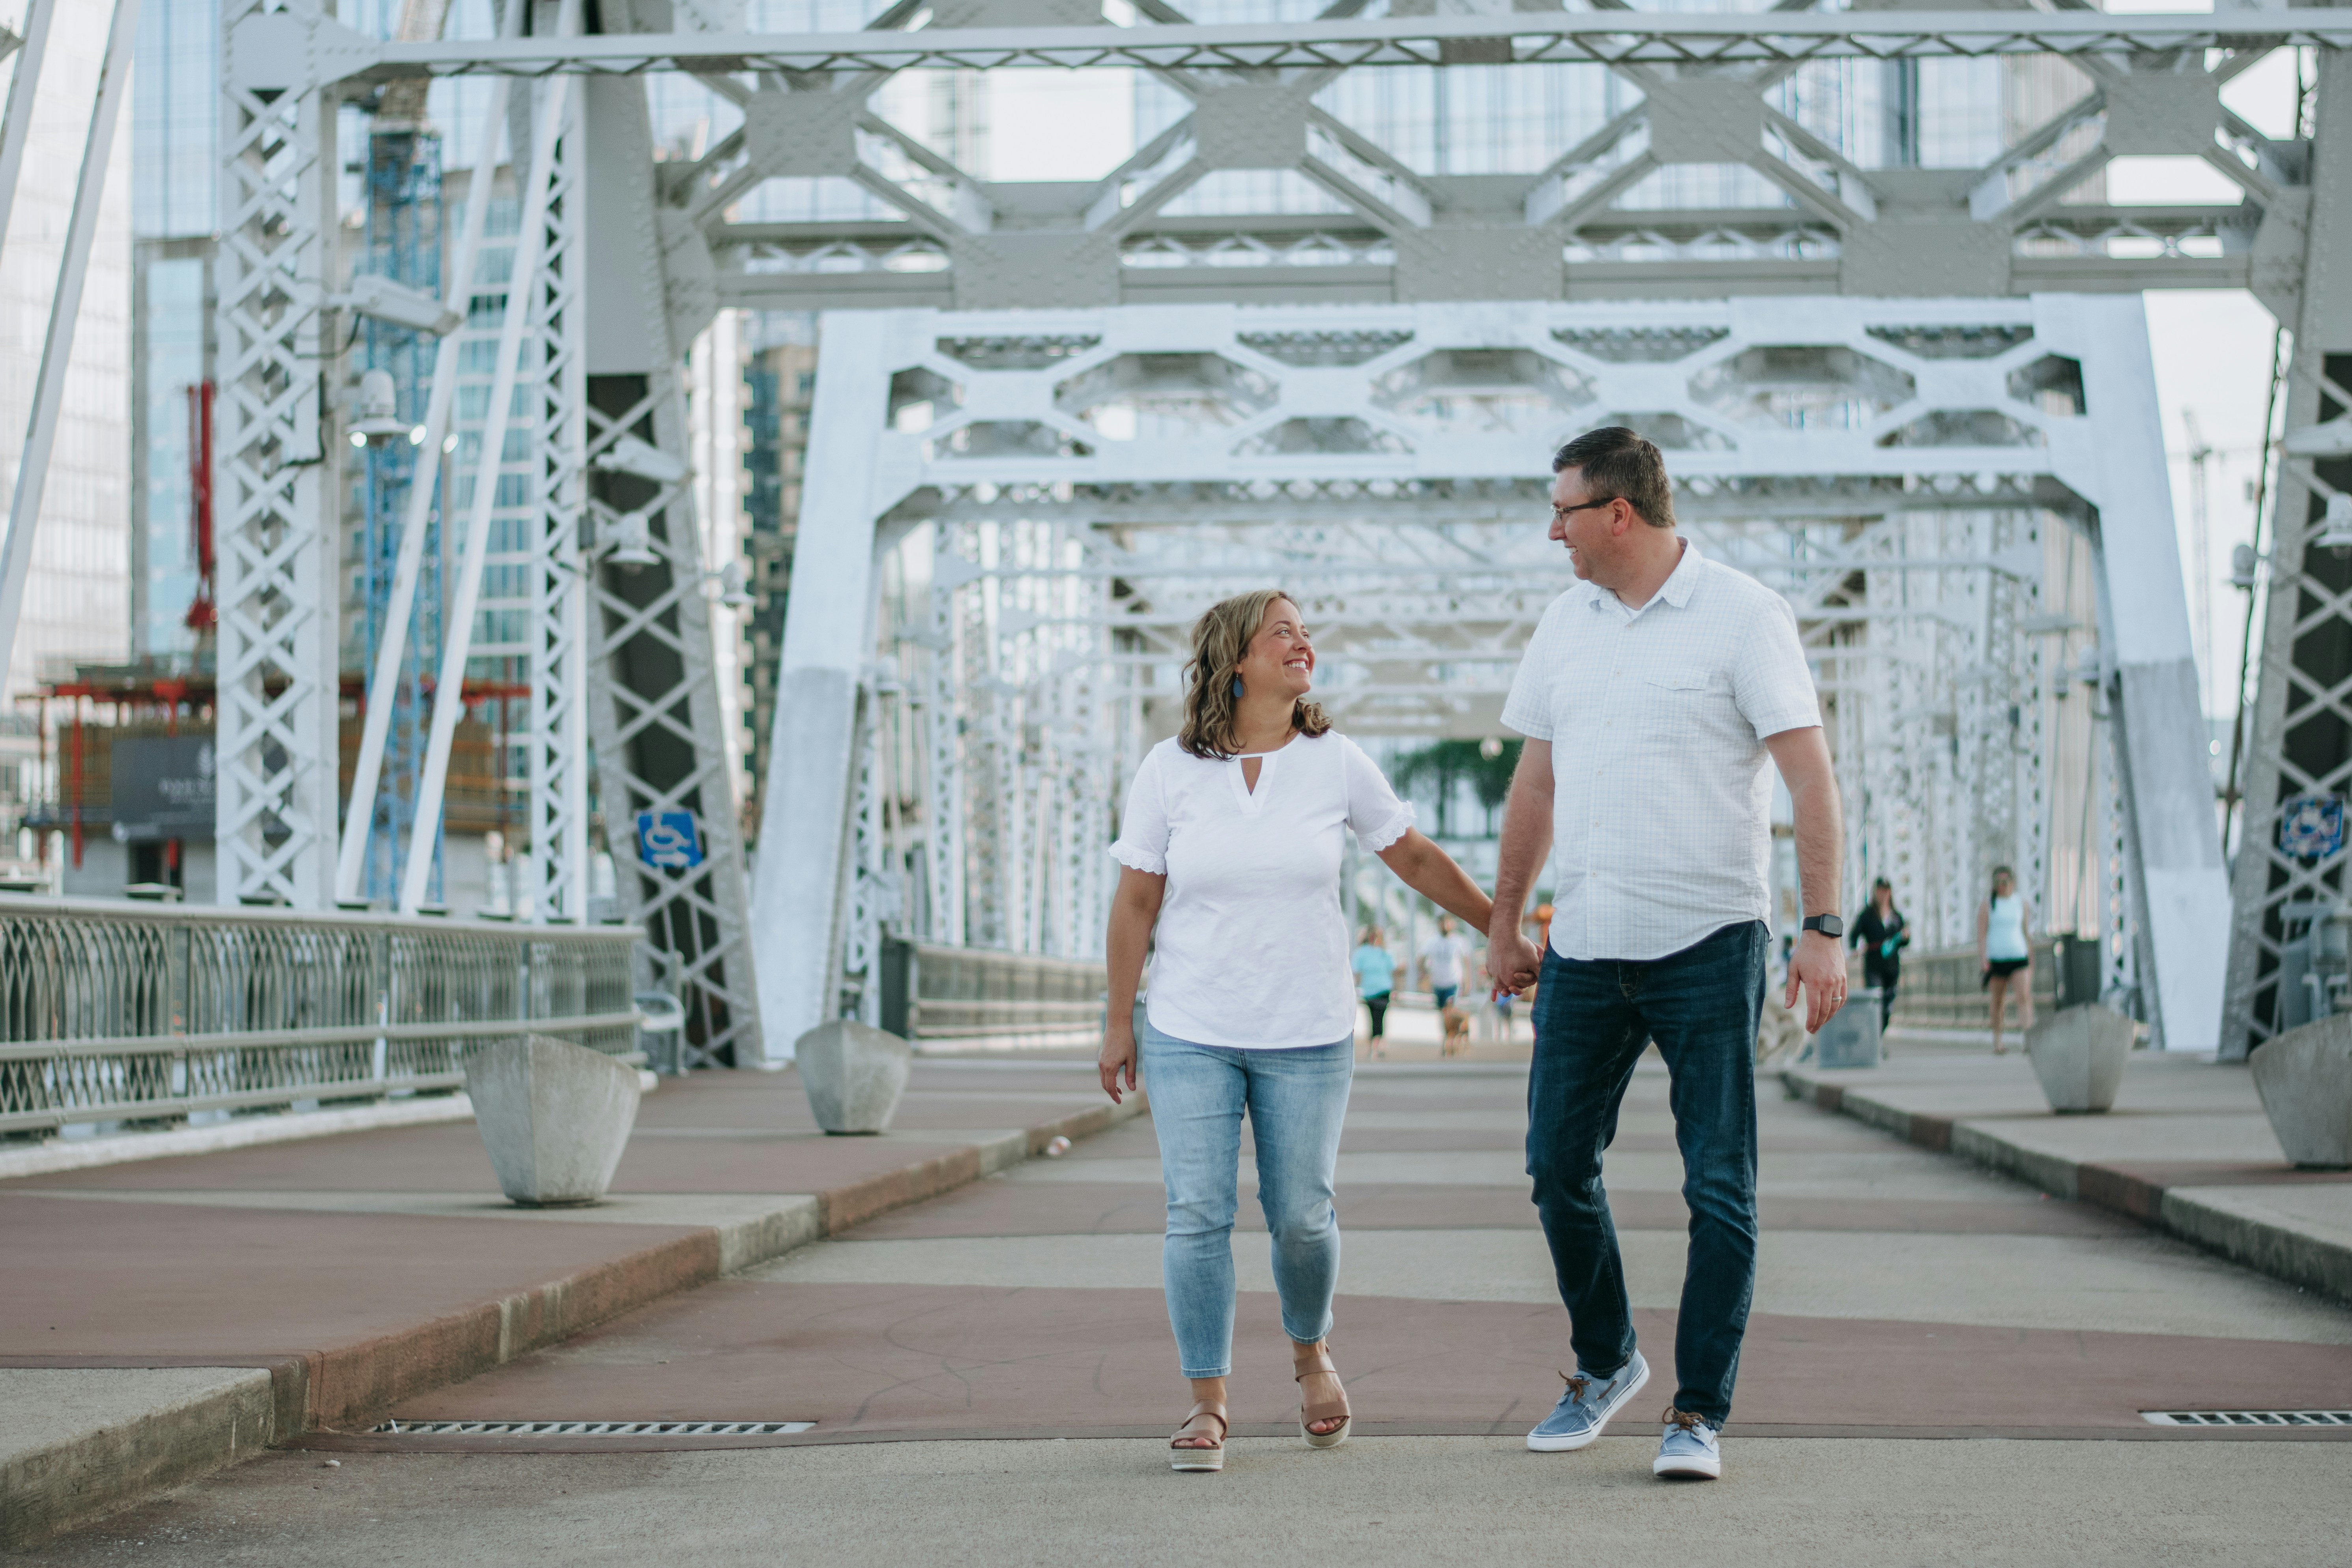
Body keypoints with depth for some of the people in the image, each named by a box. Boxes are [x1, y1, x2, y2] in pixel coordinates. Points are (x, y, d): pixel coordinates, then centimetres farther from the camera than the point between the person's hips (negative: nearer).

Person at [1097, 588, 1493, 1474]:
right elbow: (1136, 903, 2)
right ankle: (1207, 1404, 5)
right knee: (1197, 1216, -5)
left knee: (1301, 1216, 3)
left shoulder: (1336, 764, 0)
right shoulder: (1170, 772, -2)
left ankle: (1310, 1354, 31)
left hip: (1307, 1036, 1)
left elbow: (1414, 859, 11)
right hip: (1191, 1036, -1)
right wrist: (1119, 1021, 3)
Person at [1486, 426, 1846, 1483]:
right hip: (1586, 948, 5)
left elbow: (1810, 777, -10)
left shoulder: (1743, 616, -6)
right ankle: (1604, 1367, 28)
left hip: (1708, 946, -5)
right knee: (1559, 1167, 8)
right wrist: (1504, 925, 21)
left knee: (1720, 1190, -3)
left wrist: (1824, 930, -17)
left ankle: (1699, 1414, 4)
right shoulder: (1566, 623, 11)